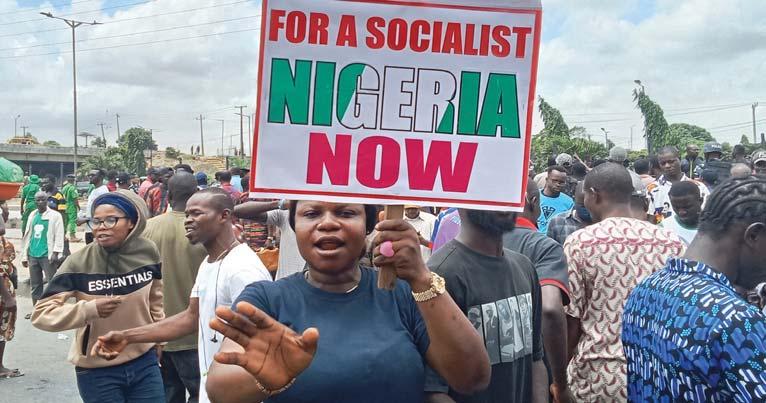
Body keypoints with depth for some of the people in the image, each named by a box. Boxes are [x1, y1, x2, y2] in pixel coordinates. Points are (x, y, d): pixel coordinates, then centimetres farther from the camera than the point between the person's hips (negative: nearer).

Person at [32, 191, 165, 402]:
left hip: (145, 363, 2)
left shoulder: (147, 252, -6)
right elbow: (41, 314, -12)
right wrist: (89, 309, -24)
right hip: (97, 371, -2)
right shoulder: (78, 263, -15)